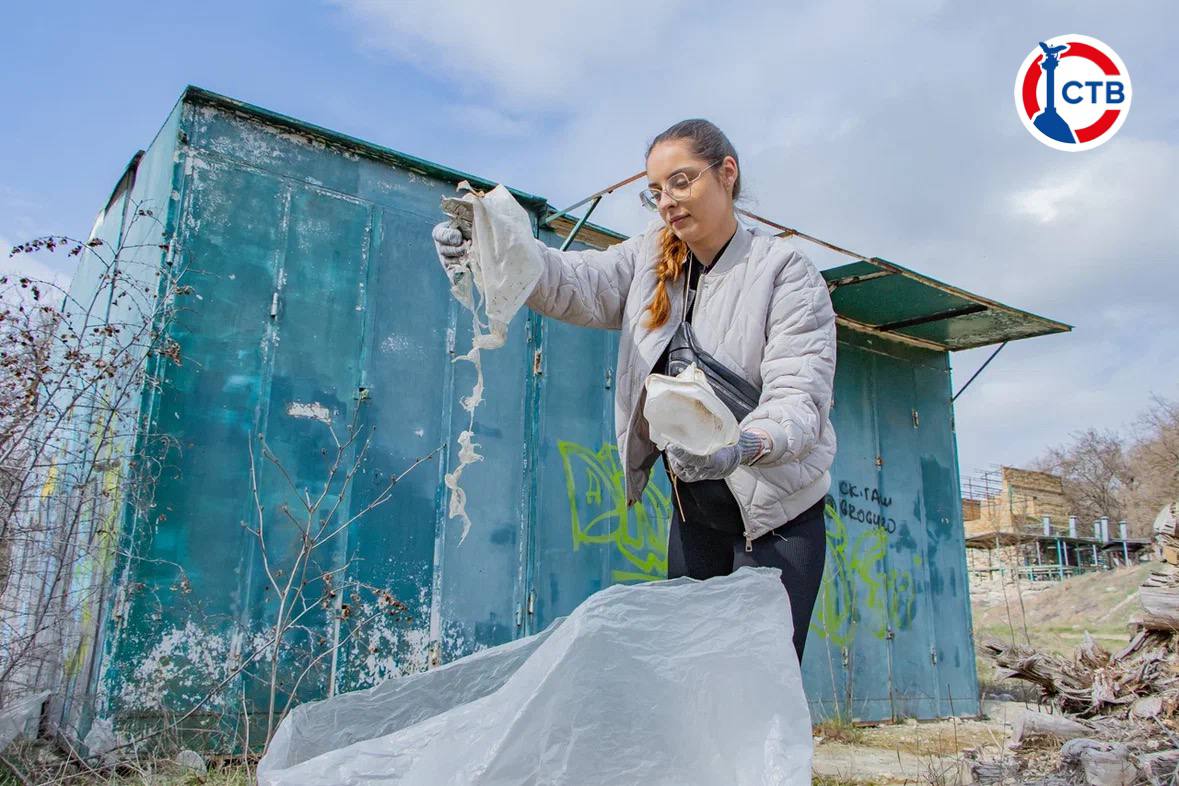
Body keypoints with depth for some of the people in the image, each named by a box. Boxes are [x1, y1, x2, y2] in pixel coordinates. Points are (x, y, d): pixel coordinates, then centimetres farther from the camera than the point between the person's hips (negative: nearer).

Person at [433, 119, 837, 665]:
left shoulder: (787, 271, -12)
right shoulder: (651, 259, 4)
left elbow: (800, 397, -22)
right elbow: (577, 281, -15)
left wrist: (743, 445, -44)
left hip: (777, 516, -5)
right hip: (693, 512, 5)